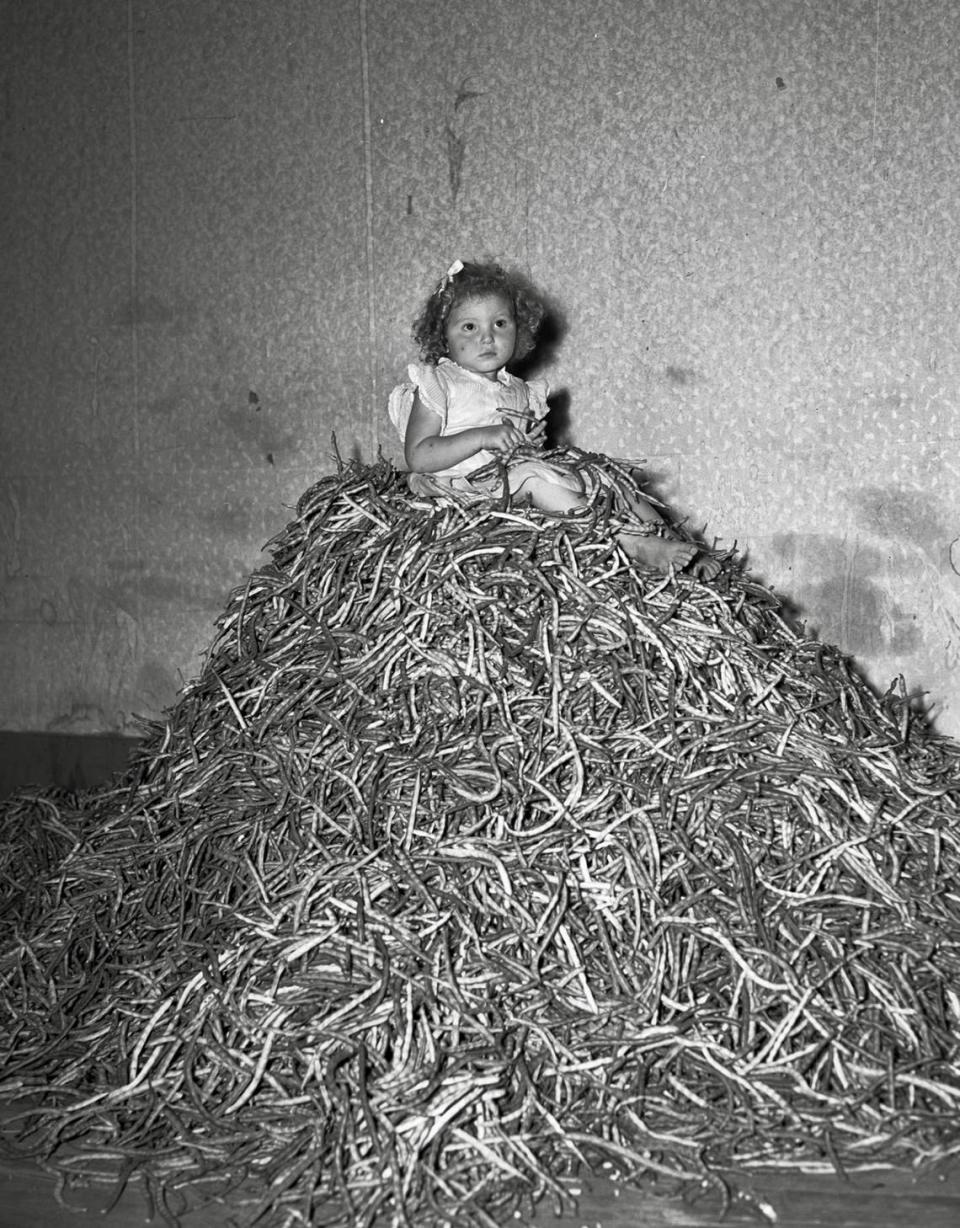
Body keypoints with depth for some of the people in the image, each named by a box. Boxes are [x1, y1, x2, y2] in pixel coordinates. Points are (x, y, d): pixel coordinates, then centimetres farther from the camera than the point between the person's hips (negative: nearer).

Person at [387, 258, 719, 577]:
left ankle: (680, 547, -12)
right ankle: (632, 545, -35)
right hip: (467, 488, -7)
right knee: (534, 475, -32)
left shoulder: (519, 392, 19)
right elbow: (418, 457, -12)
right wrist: (483, 437, -20)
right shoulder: (437, 383, -1)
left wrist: (533, 443, 3)